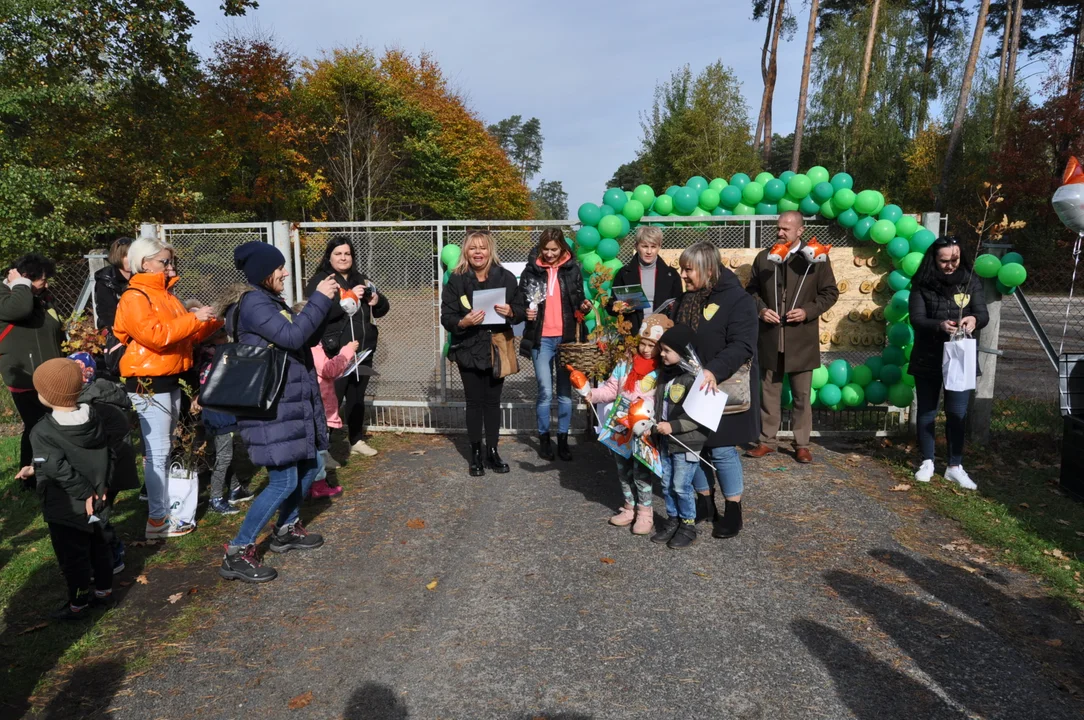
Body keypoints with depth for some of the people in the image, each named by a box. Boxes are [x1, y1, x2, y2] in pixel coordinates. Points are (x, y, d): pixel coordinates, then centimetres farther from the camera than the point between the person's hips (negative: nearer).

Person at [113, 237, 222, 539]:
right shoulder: (134, 298, -11)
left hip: (170, 380, 9)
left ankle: (163, 506, 23)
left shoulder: (166, 295, 16)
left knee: (165, 449, 14)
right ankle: (157, 520, 1)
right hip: (148, 383, -9)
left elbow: (186, 335, 20)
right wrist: (194, 318, -22)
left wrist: (213, 321, 5)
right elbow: (155, 335, -25)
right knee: (157, 452, -6)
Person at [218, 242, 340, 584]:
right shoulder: (252, 303, -15)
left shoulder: (271, 301, 15)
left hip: (291, 403, 10)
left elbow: (303, 335, 19)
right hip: (270, 408, -10)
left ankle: (286, 530, 36)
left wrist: (325, 303, 9)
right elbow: (292, 336, -26)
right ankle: (237, 553, 2)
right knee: (284, 482, -9)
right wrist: (319, 299, -19)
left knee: (309, 467, 17)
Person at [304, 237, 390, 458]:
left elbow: (382, 310, 16)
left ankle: (357, 440, 28)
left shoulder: (361, 280, 16)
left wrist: (376, 301, -6)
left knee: (357, 398, 16)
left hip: (362, 350, 6)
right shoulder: (319, 281, -4)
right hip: (335, 352, -6)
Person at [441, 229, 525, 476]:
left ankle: (492, 451, 23)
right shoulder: (456, 280, -6)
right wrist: (463, 322, -27)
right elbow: (446, 318, -7)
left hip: (497, 349, 1)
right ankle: (476, 454, 19)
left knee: (493, 401, 10)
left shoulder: (505, 277, -2)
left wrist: (510, 312, -18)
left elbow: (521, 311, 4)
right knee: (474, 402, 7)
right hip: (469, 350, -1)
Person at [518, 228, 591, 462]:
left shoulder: (572, 268, 5)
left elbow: (577, 299, 12)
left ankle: (563, 439, 17)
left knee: (565, 391, 6)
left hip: (566, 337, 1)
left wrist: (583, 305, -9)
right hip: (541, 339, -1)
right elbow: (521, 301, 7)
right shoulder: (531, 270, 2)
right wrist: (526, 312, -13)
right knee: (546, 392, -1)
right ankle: (544, 438, 14)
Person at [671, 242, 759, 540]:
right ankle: (704, 503, 27)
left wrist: (714, 371, -37)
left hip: (723, 390, -7)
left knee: (722, 450, -2)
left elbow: (741, 346, -23)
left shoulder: (737, 300, -13)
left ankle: (733, 511, 15)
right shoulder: (686, 300, 9)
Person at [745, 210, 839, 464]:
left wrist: (807, 311, -13)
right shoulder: (764, 257, 5)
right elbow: (752, 289, 11)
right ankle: (767, 441, 21)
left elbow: (830, 292, 1)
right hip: (770, 338, 2)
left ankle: (801, 444, 19)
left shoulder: (816, 257, -2)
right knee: (769, 393, 10)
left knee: (802, 395, 8)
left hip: (801, 339, -2)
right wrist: (761, 309, -8)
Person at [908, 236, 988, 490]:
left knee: (957, 413, 5)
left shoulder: (971, 281, -1)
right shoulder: (922, 284, -6)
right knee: (927, 412, 9)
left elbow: (983, 314, -5)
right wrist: (940, 325, -31)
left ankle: (955, 467, 17)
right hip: (928, 359, -1)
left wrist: (974, 320, -29)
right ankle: (927, 462, 23)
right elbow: (916, 319, -12)